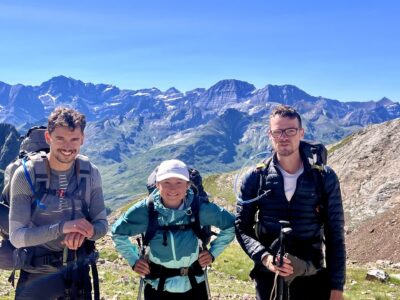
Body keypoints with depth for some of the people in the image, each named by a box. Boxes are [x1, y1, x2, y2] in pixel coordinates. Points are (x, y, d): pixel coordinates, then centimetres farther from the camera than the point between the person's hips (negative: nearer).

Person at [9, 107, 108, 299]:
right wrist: (62, 227, -32)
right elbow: (17, 236, -18)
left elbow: (102, 224, -3)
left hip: (78, 271, 3)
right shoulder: (26, 175, -16)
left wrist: (85, 231, -25)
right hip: (36, 275, -2)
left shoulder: (90, 173, -8)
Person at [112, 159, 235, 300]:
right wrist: (133, 260, 1)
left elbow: (230, 224, 4)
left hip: (194, 285, 1)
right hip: (157, 287, 0)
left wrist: (213, 252, 0)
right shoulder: (145, 210, -14)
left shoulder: (200, 208, -14)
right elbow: (118, 232, 4)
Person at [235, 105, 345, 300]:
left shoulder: (325, 178, -3)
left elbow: (335, 235, -1)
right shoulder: (254, 179, -3)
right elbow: (242, 228, 0)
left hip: (313, 280, 0)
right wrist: (264, 257, -17)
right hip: (268, 279, 0)